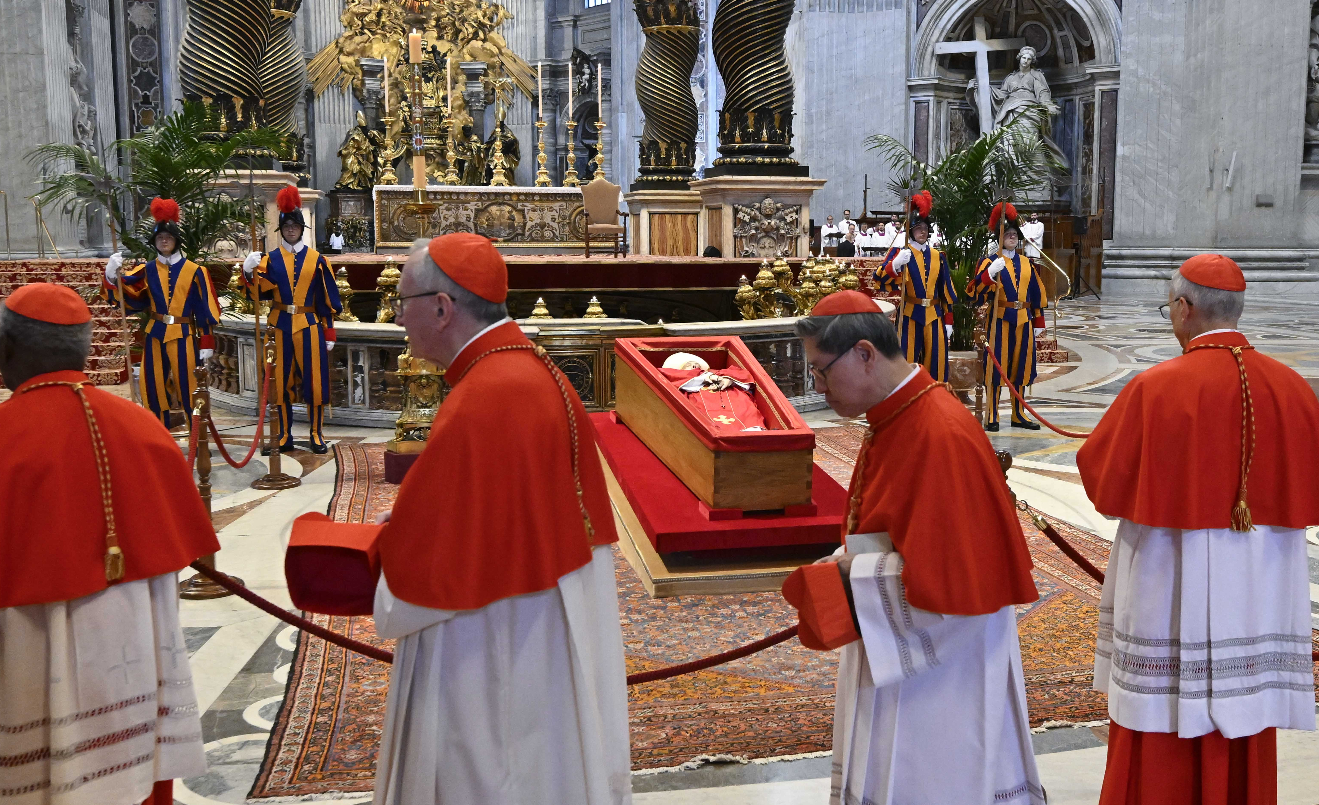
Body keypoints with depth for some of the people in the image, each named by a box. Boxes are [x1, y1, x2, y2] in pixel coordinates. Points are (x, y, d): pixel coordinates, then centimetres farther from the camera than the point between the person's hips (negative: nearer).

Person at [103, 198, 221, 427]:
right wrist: (113, 275, -25)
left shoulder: (194, 271, -1)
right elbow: (123, 294, -5)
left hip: (183, 337, -3)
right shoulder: (146, 270, 6)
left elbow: (205, 310, -1)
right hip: (155, 337, 3)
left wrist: (206, 344, -5)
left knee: (190, 391, 0)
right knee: (155, 390, 8)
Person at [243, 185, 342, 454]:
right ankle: (284, 435, 14)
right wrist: (249, 273, -27)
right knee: (281, 381, 4)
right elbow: (259, 293, -8)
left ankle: (317, 435, 11)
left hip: (310, 326, 0)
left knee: (314, 379, 1)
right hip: (280, 327, 1)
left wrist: (329, 334, 3)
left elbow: (328, 300, 6)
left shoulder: (317, 259, 5)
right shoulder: (270, 259, 5)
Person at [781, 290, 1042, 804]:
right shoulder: (893, 419, 5)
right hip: (892, 653, 9)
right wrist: (844, 565, 1)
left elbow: (944, 575, -25)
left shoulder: (940, 436, -25)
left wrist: (850, 575, -16)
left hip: (943, 661, -9)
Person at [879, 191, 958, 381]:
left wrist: (948, 321, 8)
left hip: (934, 317, 3)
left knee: (936, 362, 5)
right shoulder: (902, 254, -1)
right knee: (909, 361, -2)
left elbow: (946, 290, 12)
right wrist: (895, 265, -38)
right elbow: (884, 281, -17)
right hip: (911, 315, -3)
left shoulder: (938, 256, 10)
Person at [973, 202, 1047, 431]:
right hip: (1000, 320, -5)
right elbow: (977, 287, -17)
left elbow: (1037, 293, 17)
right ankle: (992, 416, 1)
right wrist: (990, 273, -35)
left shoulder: (1026, 263, 14)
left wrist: (1038, 321, 15)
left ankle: (1018, 415, 18)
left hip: (1023, 321, 5)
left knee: (1021, 367, 9)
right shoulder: (990, 262, -1)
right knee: (996, 367, -4)